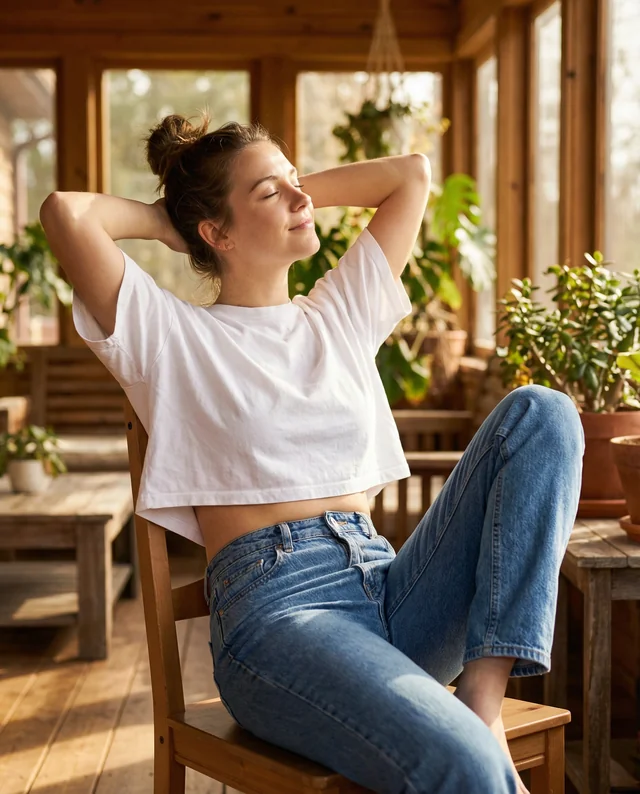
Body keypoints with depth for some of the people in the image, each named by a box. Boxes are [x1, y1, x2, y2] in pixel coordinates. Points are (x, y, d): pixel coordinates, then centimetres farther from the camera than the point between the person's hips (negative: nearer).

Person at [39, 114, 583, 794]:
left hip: (388, 583, 7)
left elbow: (412, 173, 29)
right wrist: (166, 222, 11)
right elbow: (65, 212, -6)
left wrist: (297, 191, 24)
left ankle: (485, 699, -18)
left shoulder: (340, 315, 23)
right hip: (275, 602, -7)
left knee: (539, 413, -13)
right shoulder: (171, 333, 8)